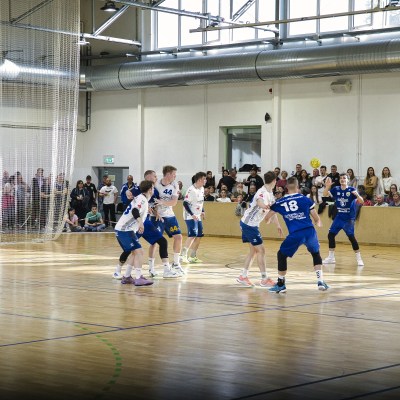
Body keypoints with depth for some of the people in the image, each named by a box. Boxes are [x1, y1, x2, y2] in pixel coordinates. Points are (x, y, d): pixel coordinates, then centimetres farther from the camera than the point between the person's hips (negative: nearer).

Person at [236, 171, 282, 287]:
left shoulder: (270, 194, 8)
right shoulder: (262, 192, -21)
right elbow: (260, 203, -46)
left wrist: (278, 225, 25)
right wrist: (265, 206, -68)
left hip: (252, 224, 10)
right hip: (249, 224, -10)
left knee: (253, 250, 14)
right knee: (261, 250, -5)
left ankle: (243, 276, 19)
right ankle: (264, 279, 1)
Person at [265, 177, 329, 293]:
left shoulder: (280, 202, 10)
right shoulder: (305, 199, 10)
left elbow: (267, 218, 19)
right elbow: (317, 219, 15)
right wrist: (318, 223, 40)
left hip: (295, 234, -1)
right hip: (310, 231, 2)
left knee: (281, 255, 19)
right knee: (316, 254, 27)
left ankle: (281, 284, 20)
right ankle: (320, 281, 20)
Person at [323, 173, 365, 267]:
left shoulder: (352, 190, -12)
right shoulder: (336, 189, -1)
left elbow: (361, 202, -18)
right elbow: (325, 195, -8)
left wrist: (357, 195, -39)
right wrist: (327, 186, -25)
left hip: (349, 218, -5)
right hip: (339, 217, 5)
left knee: (351, 236, -16)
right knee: (331, 234, 3)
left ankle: (359, 258, -4)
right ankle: (331, 257, 18)